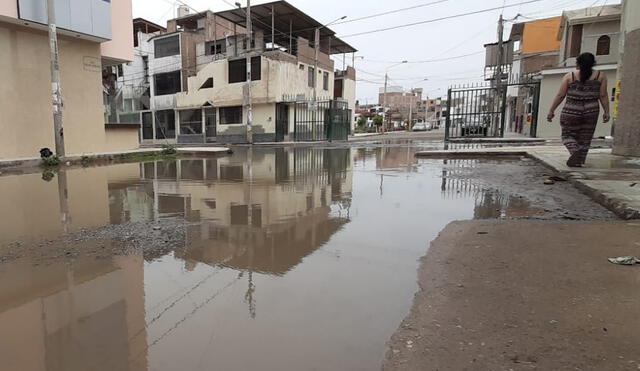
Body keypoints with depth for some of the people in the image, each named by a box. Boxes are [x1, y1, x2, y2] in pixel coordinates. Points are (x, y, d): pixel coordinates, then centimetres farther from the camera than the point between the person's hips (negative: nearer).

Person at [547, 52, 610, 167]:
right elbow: (603, 95, 1)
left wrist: (551, 111, 4)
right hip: (591, 111, 2)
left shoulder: (569, 76, 1)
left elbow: (560, 95, -2)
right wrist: (606, 112, 6)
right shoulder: (600, 76, 5)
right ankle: (578, 161, 12)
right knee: (585, 138, 12)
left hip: (571, 111, -2)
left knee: (568, 135, 10)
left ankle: (575, 151, -18)